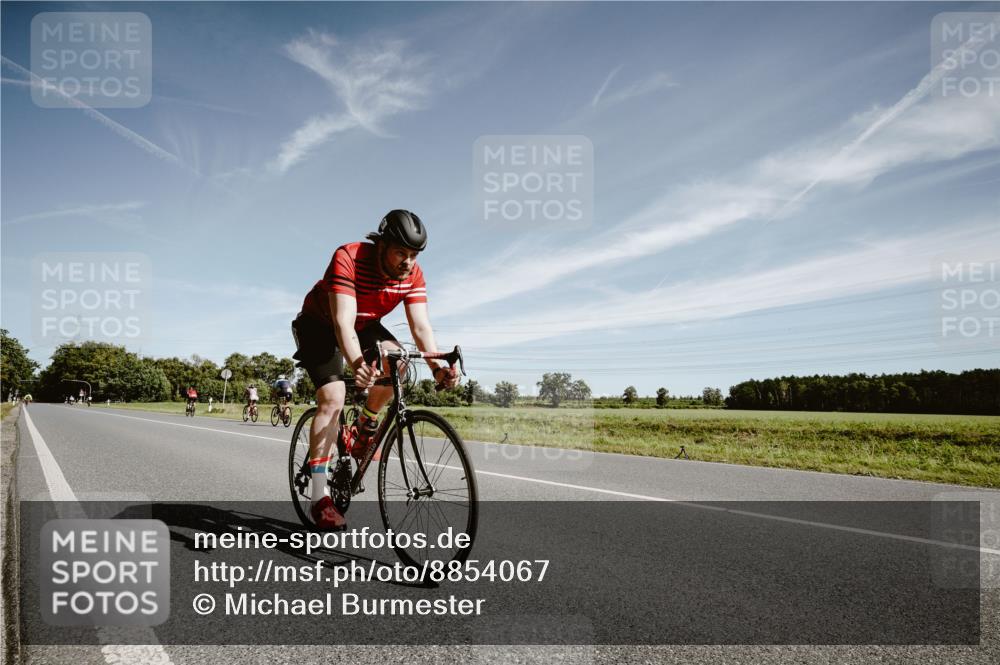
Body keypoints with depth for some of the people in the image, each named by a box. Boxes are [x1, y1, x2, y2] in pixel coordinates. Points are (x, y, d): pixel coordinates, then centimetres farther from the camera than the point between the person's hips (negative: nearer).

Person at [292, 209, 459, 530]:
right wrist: (357, 363, -59)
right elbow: (343, 321, -42)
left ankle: (365, 426, -1)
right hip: (321, 324, -4)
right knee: (332, 399, -19)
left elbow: (420, 325, -24)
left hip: (365, 325, 4)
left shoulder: (413, 276, -19)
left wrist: (436, 365, -42)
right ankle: (319, 497, -13)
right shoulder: (348, 258, -34)